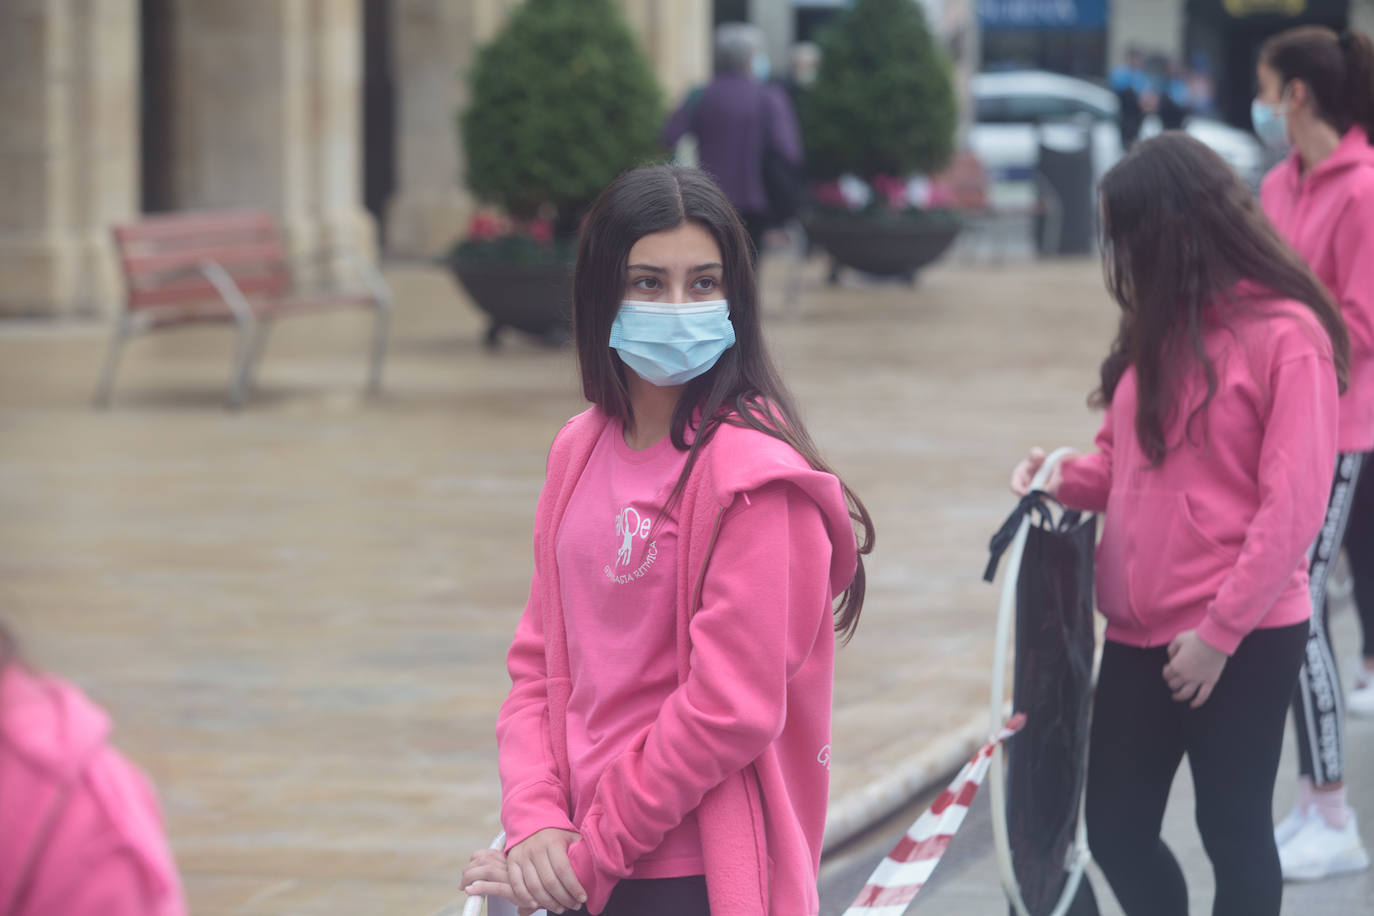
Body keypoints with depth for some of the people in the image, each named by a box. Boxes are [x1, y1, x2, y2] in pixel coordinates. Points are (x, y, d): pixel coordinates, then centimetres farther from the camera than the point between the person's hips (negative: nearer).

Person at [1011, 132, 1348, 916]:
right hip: (1141, 634, 7)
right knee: (1117, 828, 9)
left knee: (1234, 833, 4)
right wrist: (1068, 480, -3)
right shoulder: (1162, 327, 11)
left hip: (1241, 641, -7)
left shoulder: (1285, 334, -12)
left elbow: (1293, 505, -16)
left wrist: (1220, 631, -16)